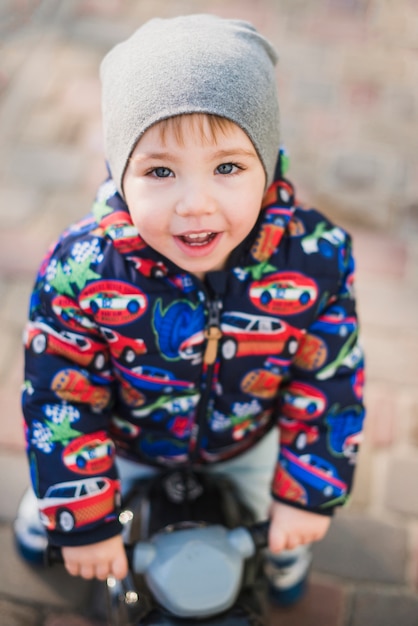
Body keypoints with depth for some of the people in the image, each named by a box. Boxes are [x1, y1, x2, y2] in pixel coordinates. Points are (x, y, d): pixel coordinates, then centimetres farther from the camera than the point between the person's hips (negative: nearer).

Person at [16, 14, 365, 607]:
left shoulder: (315, 257, -33)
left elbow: (330, 386, -19)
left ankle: (284, 549, 66)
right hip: (127, 448, -1)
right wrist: (82, 524, -18)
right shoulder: (80, 272, -37)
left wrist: (309, 495, -12)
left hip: (248, 443, 2)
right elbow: (61, 401, -25)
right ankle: (40, 511, 64)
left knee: (275, 526, 30)